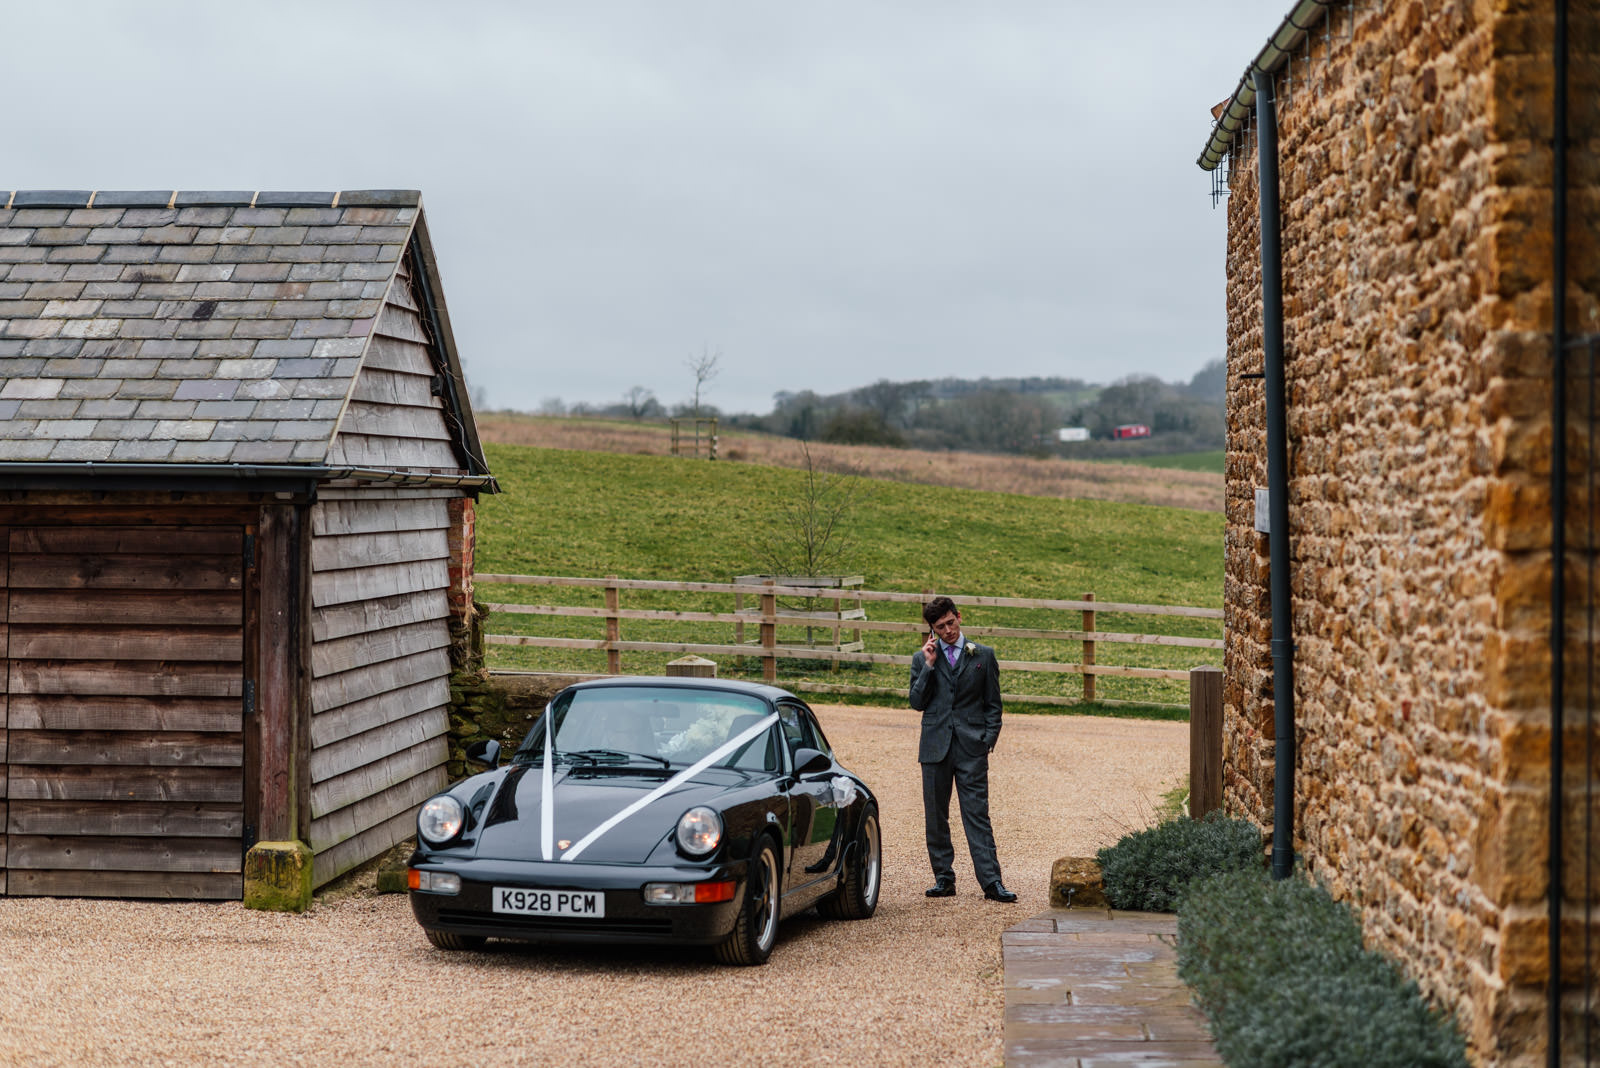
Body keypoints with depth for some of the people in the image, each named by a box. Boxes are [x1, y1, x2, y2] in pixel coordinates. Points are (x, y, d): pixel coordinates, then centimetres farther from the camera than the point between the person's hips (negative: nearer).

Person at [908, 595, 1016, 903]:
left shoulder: (983, 656, 7)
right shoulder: (922, 658, 9)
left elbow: (993, 703, 9)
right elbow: (917, 702, 2)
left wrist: (989, 737, -2)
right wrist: (929, 666, -6)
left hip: (972, 747, -2)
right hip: (935, 746, 2)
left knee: (977, 815, -6)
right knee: (935, 817, 5)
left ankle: (991, 881, -8)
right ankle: (944, 878, 14)